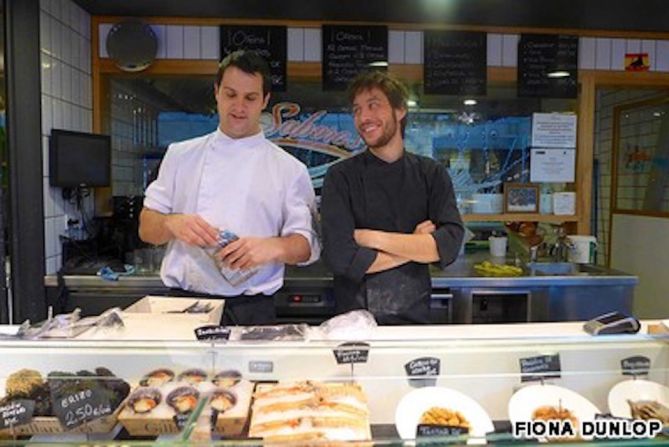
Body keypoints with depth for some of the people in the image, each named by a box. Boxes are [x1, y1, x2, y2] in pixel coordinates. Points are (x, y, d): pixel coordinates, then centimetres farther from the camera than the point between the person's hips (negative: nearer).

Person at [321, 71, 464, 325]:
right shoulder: (341, 177, -6)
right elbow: (341, 257, -16)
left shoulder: (432, 174, 1)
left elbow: (449, 246, -12)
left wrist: (372, 237, -16)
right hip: (355, 319, -1)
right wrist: (416, 247, -11)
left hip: (415, 316, 2)